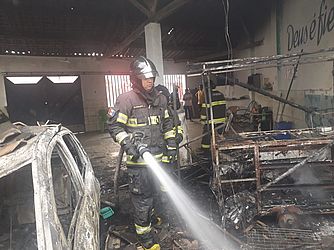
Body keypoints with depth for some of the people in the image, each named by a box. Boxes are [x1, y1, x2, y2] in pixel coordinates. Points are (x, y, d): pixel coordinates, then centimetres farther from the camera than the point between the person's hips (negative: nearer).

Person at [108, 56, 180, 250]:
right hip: (138, 158, -6)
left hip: (158, 156, 6)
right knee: (142, 197, 1)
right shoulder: (127, 100, -9)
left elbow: (168, 123, 20)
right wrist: (127, 143, -19)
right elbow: (114, 126, -8)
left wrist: (171, 143, 13)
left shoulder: (160, 99, 11)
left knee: (153, 192, 24)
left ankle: (151, 217, 50)